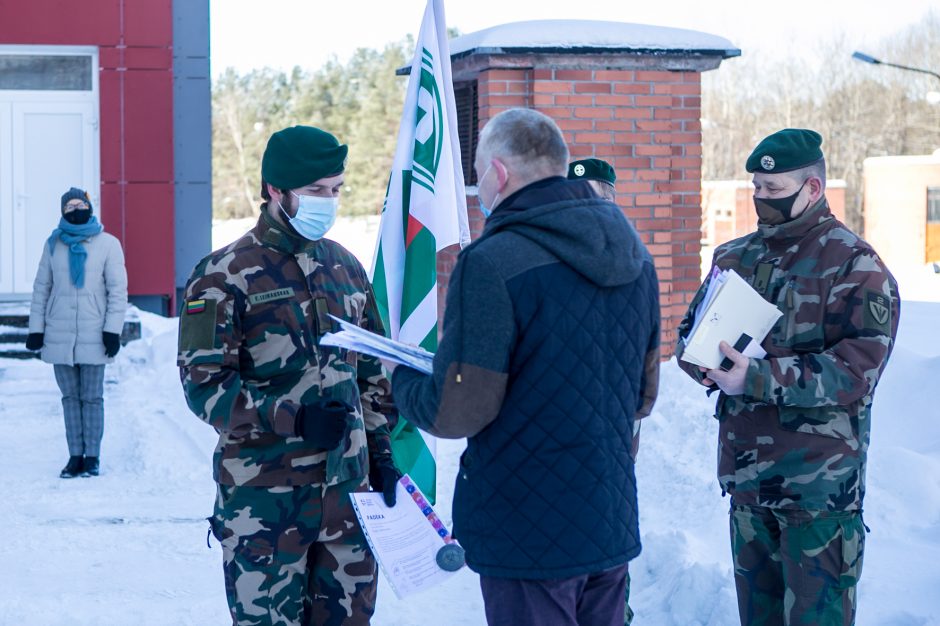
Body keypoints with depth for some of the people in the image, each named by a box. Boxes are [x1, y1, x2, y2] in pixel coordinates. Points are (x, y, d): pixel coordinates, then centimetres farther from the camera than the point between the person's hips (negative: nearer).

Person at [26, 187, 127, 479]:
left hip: (93, 334, -3)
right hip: (59, 334, 3)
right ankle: (75, 455, 12)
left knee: (92, 397, 1)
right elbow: (41, 288, 11)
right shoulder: (53, 244, 8)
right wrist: (36, 328, 5)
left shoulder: (108, 244, 0)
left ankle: (92, 457, 9)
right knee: (70, 397, 7)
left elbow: (118, 289, -2)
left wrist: (113, 329, -9)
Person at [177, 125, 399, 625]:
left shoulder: (346, 267, 13)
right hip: (264, 496, -5)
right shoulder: (225, 276, -7)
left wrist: (380, 450, 15)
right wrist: (292, 417, -23)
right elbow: (203, 383, -12)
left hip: (346, 486, 6)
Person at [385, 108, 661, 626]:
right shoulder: (632, 252, 6)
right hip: (613, 525, 7)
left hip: (530, 539, -7)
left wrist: (400, 376, 1)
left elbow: (457, 412, -18)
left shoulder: (493, 263, -20)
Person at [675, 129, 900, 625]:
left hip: (818, 486, -6)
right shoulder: (734, 257, 12)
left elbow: (855, 369, -18)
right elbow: (689, 329, 13)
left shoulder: (855, 265, -9)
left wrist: (758, 378, -27)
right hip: (744, 474, 6)